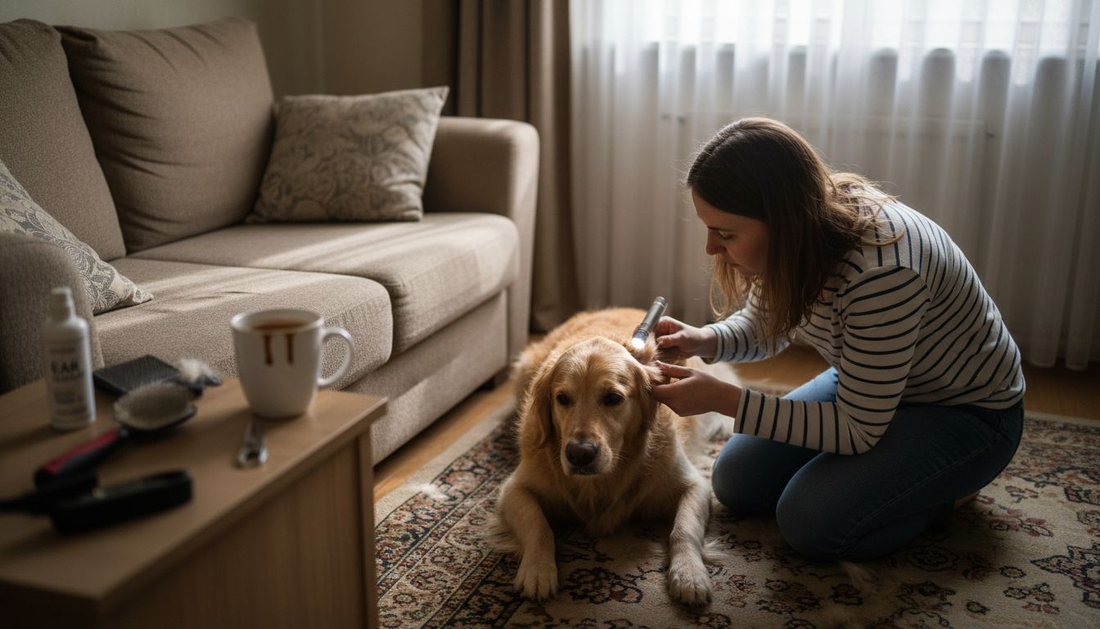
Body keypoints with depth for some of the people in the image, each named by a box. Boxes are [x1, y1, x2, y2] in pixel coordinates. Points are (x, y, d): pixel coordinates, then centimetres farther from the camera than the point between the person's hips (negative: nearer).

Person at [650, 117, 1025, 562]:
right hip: (863, 383, 7)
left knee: (812, 521, -24)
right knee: (736, 481, -1)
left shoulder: (880, 270, -40)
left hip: (965, 414, -7)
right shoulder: (794, 236, -17)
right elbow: (764, 325, 4)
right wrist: (704, 341, -19)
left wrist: (721, 399, -32)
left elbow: (857, 430, -30)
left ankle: (948, 483, 3)